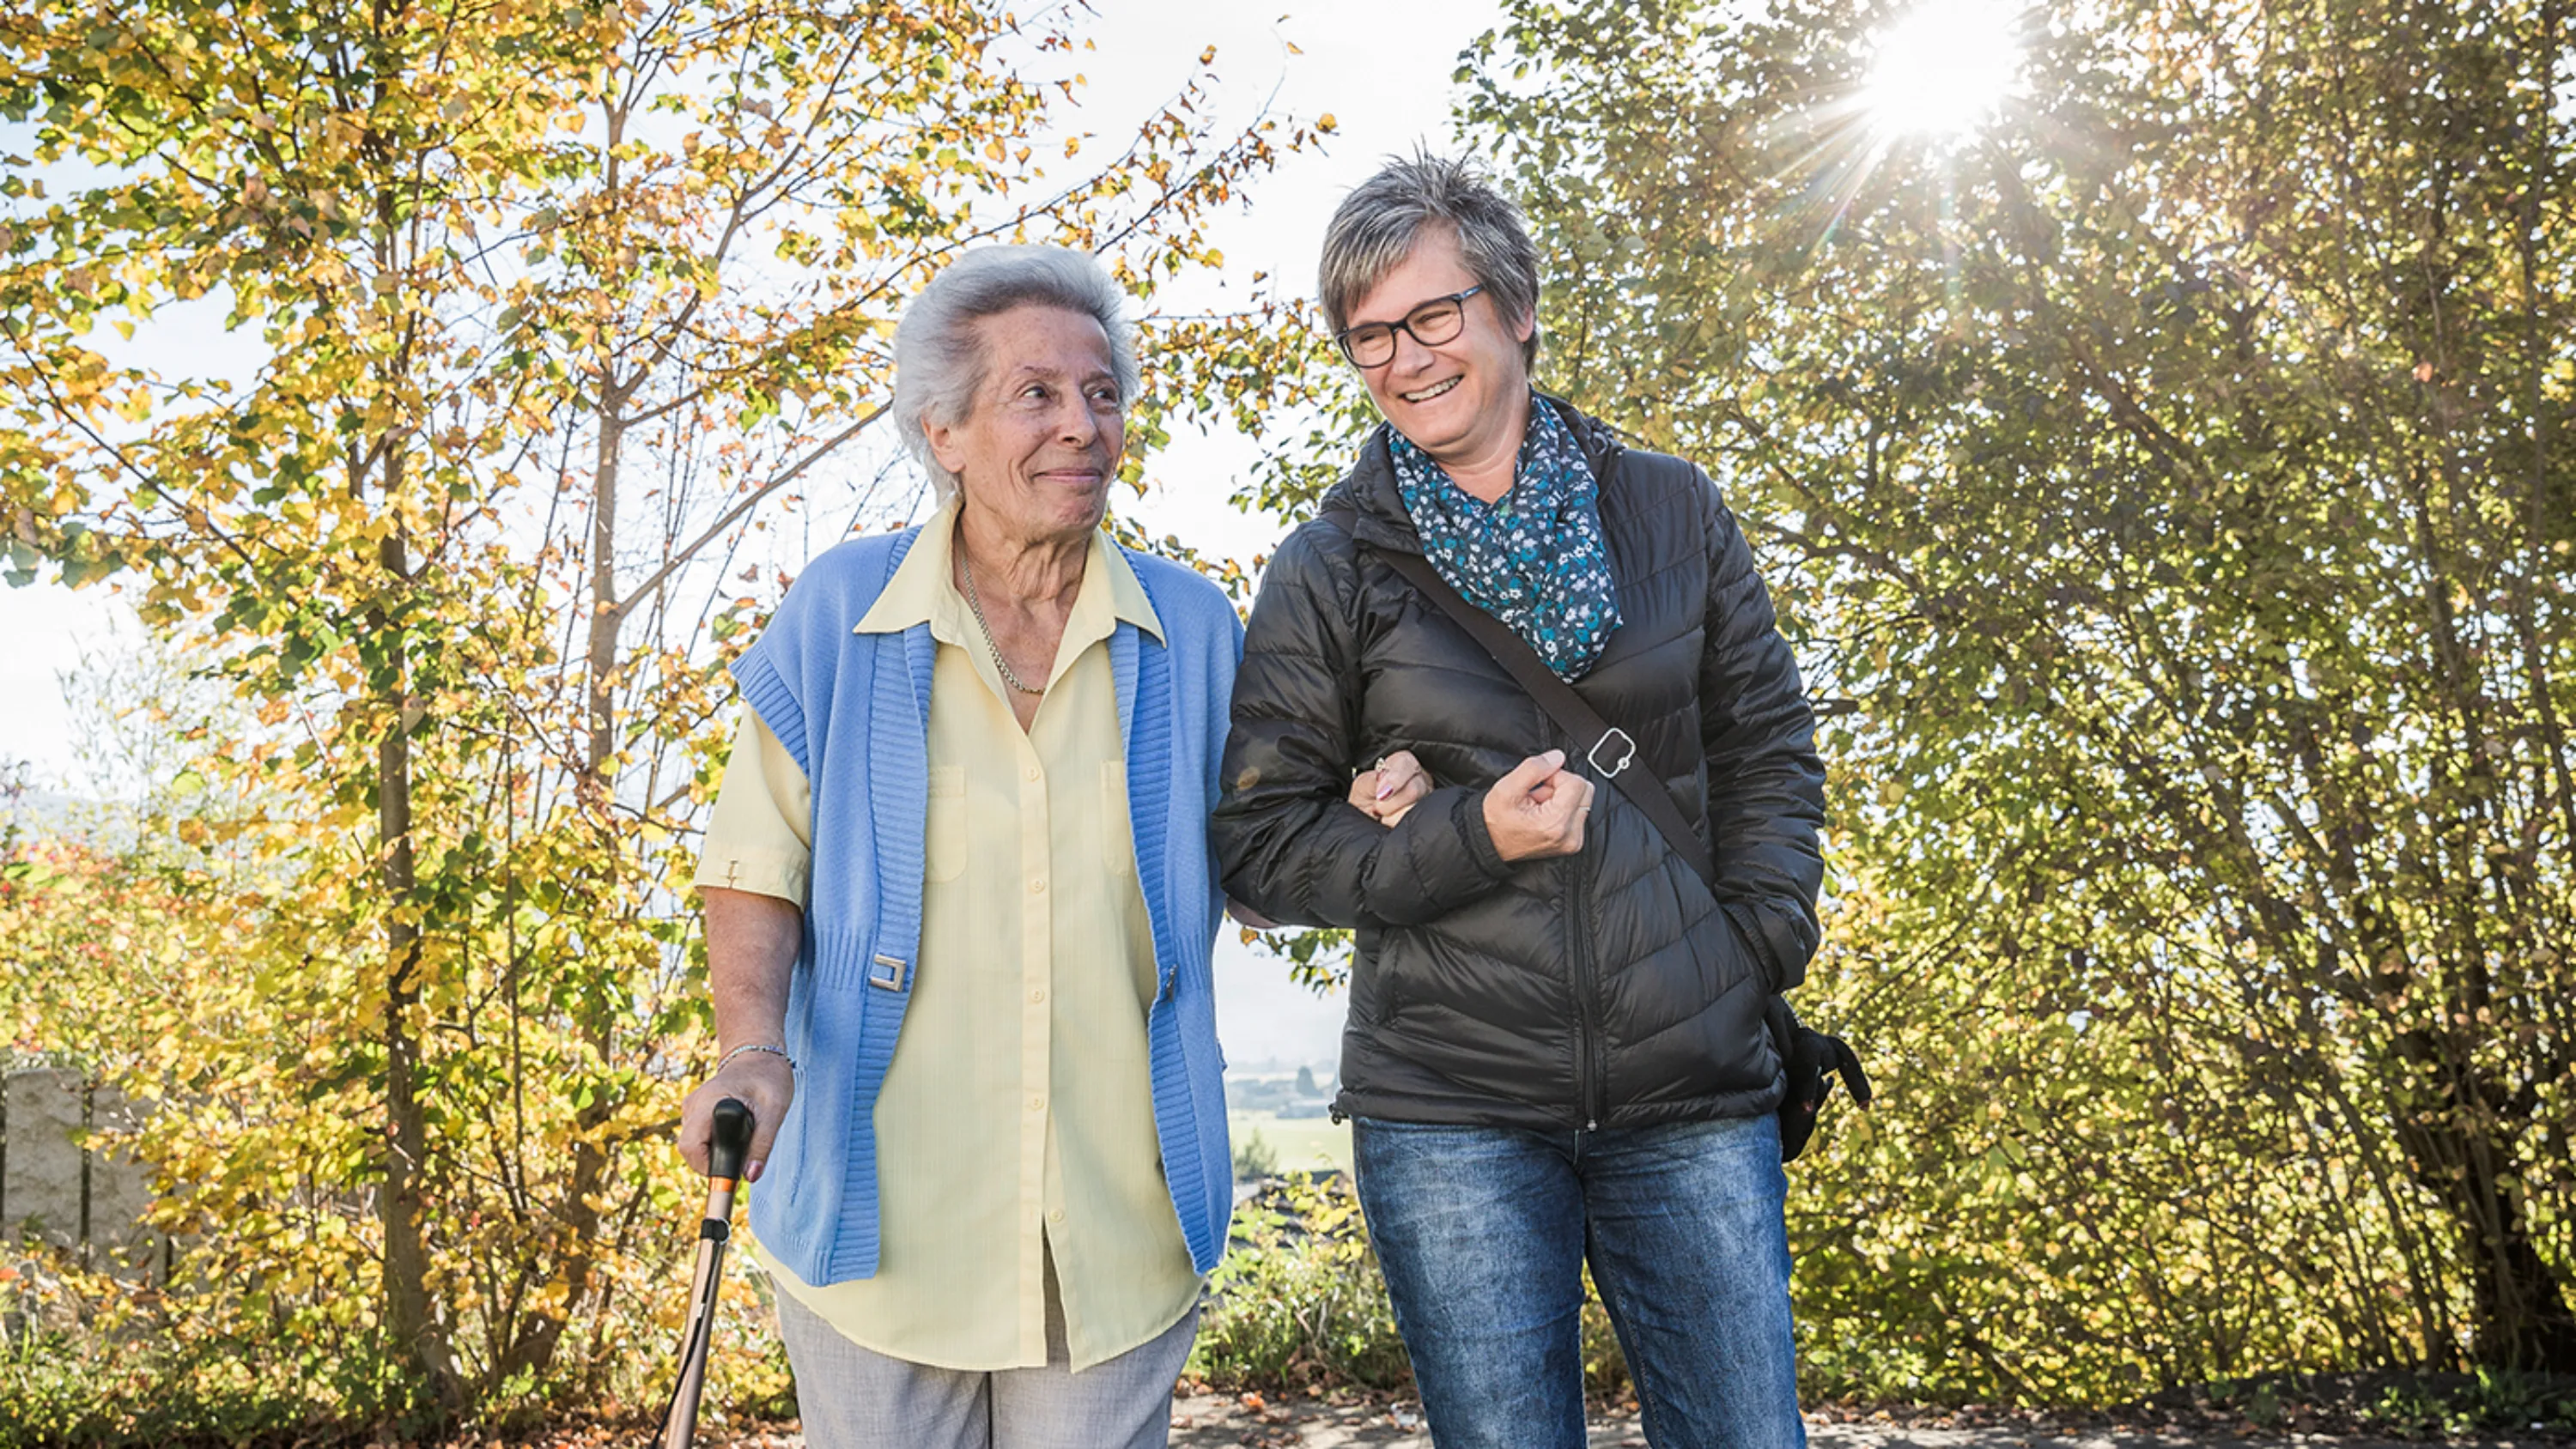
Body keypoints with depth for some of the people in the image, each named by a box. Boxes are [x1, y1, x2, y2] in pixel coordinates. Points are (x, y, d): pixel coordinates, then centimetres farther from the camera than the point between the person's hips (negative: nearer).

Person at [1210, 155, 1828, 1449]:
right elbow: (1258, 841, -1)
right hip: (1451, 1115, -1)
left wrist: (1762, 942, 1)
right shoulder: (1329, 569, 0)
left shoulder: (1669, 508, 7)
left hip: (1694, 1098, 2)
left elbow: (1768, 739, 14)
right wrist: (1471, 837, -14)